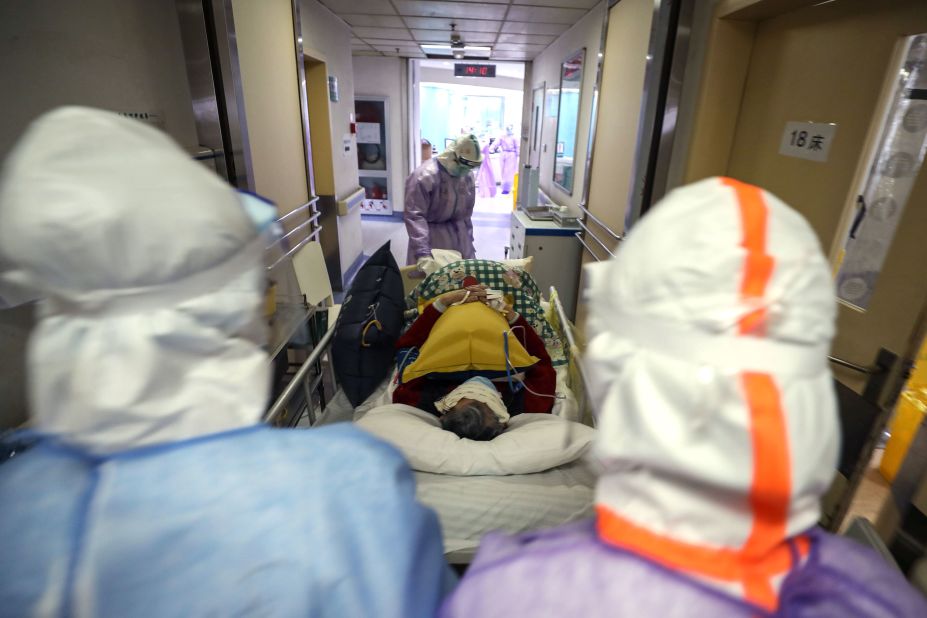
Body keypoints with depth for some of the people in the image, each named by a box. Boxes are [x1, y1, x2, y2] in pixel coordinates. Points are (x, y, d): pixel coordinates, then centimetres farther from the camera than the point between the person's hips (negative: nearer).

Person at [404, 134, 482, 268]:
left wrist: (468, 239, 12)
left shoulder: (467, 176, -1)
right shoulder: (424, 176, -22)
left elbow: (467, 211, 10)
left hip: (458, 231, 6)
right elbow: (414, 215, -25)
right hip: (430, 233, -5)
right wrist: (422, 252, -32)